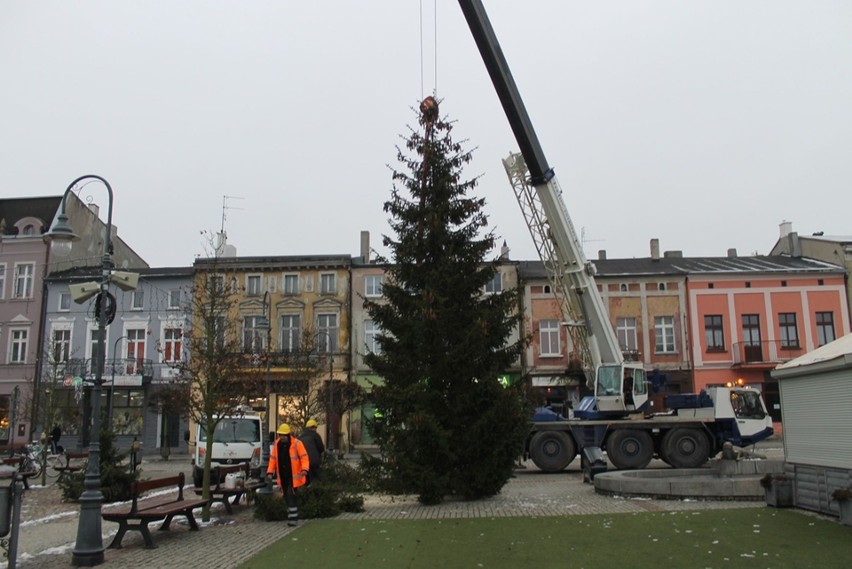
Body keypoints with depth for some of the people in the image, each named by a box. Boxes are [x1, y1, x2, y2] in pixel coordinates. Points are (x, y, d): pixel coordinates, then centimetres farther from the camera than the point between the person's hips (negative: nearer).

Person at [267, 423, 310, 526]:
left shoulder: (297, 443, -10)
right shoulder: (277, 444, 6)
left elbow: (304, 457, -13)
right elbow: (273, 459, 9)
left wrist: (304, 469, -29)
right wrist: (270, 472, -1)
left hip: (294, 476, -5)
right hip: (282, 477, 6)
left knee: (291, 495, -14)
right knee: (287, 497, 11)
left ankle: (293, 518, -9)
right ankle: (292, 518, 23)